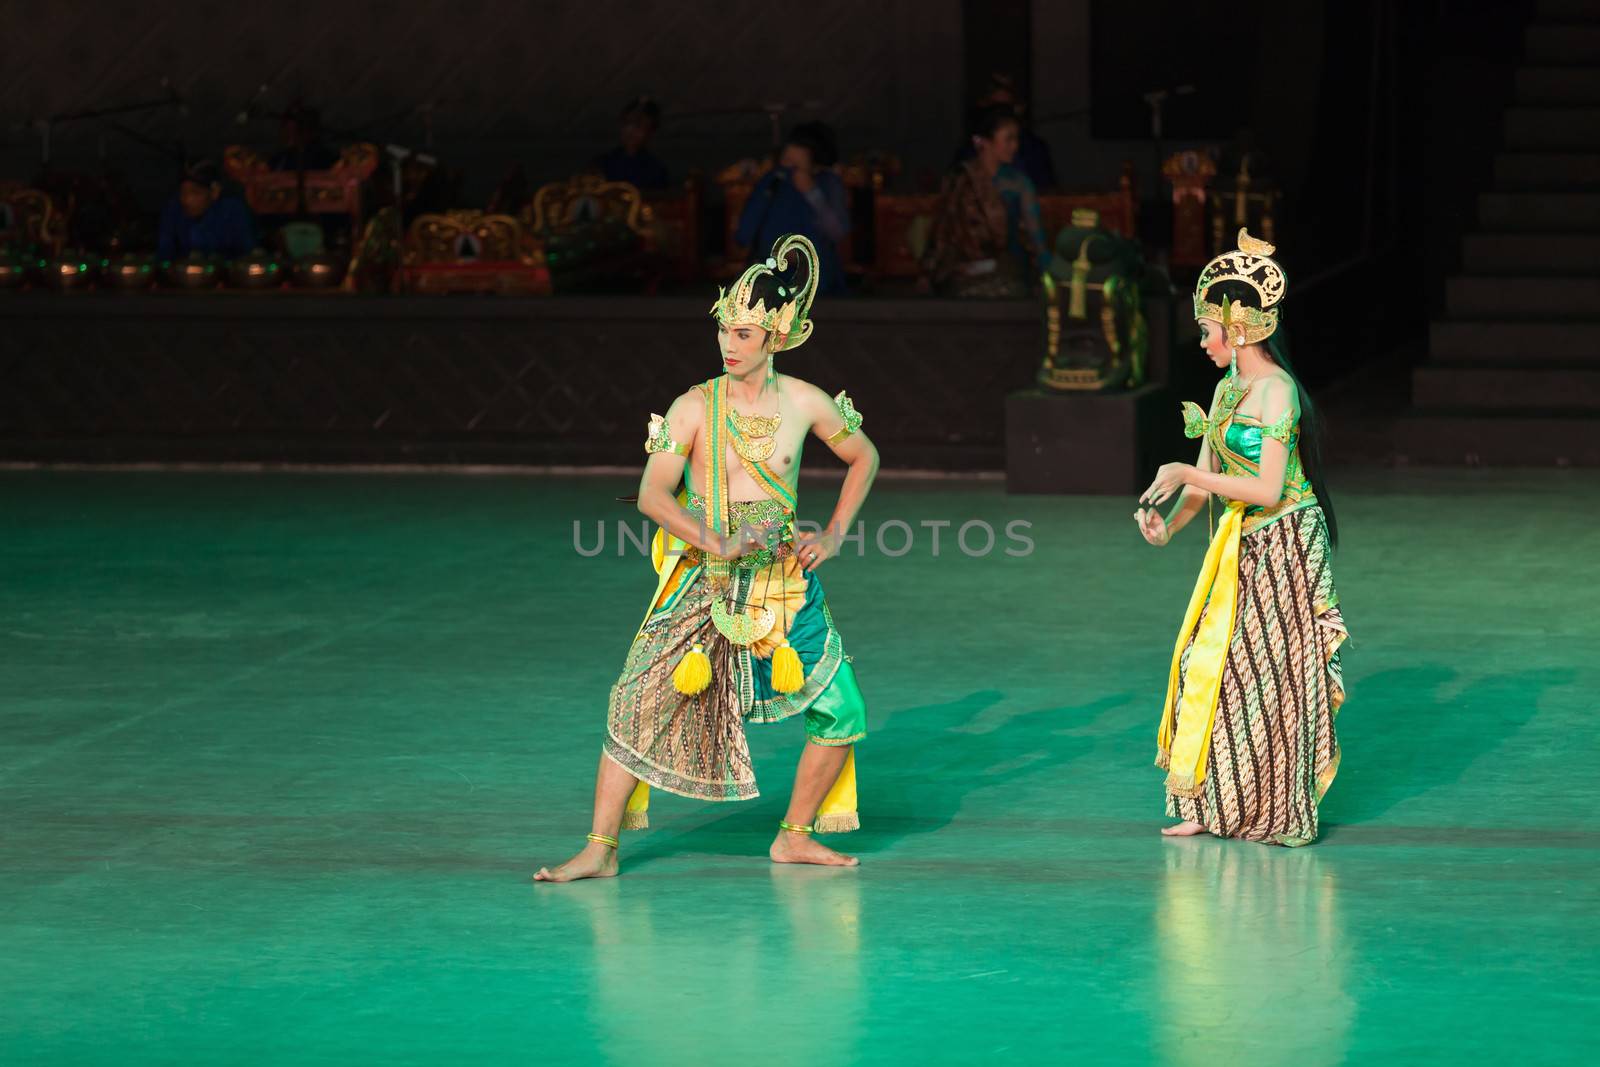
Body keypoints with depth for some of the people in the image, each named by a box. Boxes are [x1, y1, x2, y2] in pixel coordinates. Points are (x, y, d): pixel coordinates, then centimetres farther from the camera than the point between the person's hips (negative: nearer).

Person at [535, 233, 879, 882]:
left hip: (784, 580, 2)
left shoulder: (803, 402, 0)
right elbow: (652, 494, -14)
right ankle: (601, 850, -6)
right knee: (639, 703, -12)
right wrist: (716, 542, -25)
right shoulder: (694, 407, -7)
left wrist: (834, 534, 7)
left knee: (842, 713, 0)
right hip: (703, 584, -2)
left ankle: (794, 837, 17)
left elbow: (864, 457, 16)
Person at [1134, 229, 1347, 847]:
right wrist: (1168, 522, -6)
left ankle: (1275, 812, 9)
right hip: (1241, 544, 8)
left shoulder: (1276, 391, -17)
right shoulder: (1227, 389, 10)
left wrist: (1186, 474, -19)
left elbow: (1267, 489, -23)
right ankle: (1215, 806, 14)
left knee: (1266, 674, -2)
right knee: (1210, 659, 7)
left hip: (1283, 545, -8)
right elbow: (1206, 480, 12)